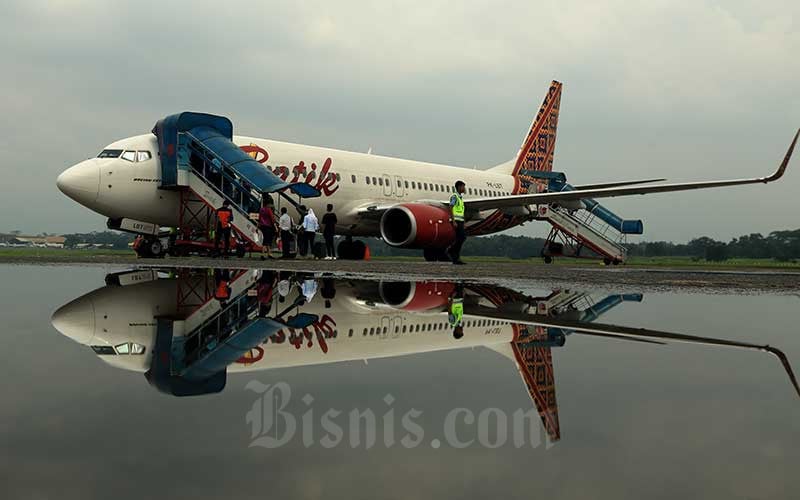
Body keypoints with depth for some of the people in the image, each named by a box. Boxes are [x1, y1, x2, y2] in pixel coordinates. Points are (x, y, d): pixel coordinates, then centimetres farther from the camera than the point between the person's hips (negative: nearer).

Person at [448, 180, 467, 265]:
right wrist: (453, 221, -23)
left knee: (459, 239, 3)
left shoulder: (460, 197, 20)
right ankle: (452, 250, -7)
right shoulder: (454, 196, -8)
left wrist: (462, 223, 20)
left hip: (460, 221, 9)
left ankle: (455, 259, 2)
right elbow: (450, 209, -16)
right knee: (462, 236, -17)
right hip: (456, 220, -9)